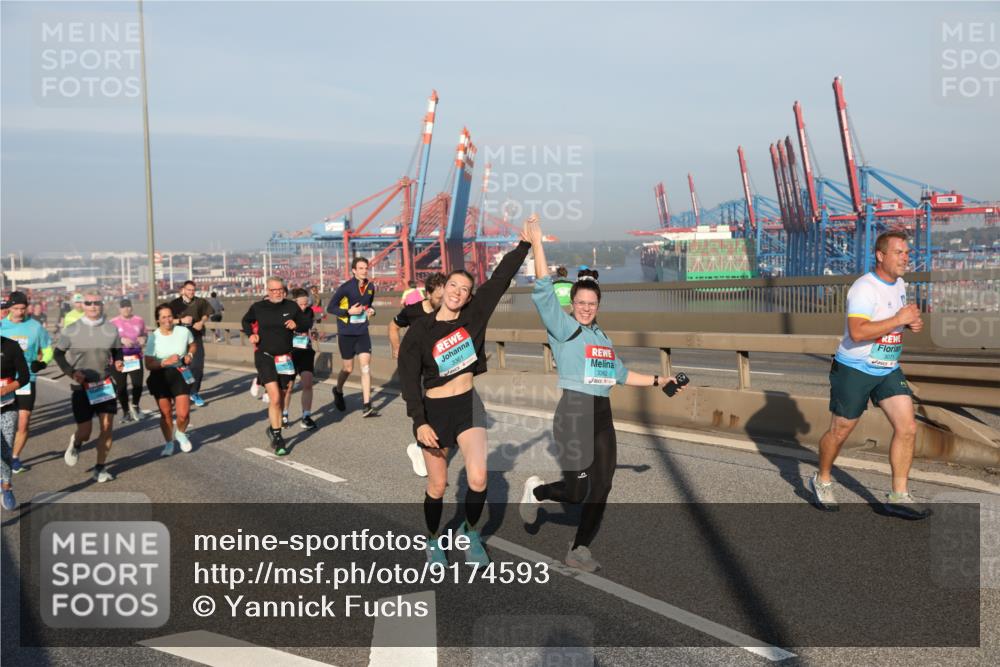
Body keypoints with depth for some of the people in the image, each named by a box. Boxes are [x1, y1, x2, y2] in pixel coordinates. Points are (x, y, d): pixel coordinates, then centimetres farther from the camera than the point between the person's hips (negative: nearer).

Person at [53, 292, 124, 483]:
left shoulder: (111, 328, 1)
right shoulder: (71, 330, -5)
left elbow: (117, 350, 14)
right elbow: (58, 353, 4)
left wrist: (118, 362, -8)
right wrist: (71, 371, -11)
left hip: (106, 384, 2)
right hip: (82, 387, -2)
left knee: (107, 427, -3)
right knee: (84, 431, 0)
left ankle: (100, 468, 13)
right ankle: (76, 443, 38)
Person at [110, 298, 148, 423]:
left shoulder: (139, 320, 5)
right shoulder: (113, 322, -4)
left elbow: (145, 334, 17)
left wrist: (143, 339, -5)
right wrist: (121, 340, -19)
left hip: (135, 357, 2)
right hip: (119, 358, -2)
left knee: (138, 383, -7)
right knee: (121, 386, 3)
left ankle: (135, 405, 21)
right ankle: (125, 411, 19)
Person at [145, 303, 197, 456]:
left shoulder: (184, 331, -8)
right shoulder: (153, 337, -11)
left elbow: (192, 345, 15)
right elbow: (148, 364, -10)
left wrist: (190, 355, -5)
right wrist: (165, 362, -26)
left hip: (180, 375, 0)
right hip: (160, 378, 0)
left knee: (183, 414, -9)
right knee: (166, 414, 7)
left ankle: (181, 433, 25)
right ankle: (168, 443, 31)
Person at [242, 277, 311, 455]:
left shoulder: (291, 306, 0)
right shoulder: (258, 307, -2)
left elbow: (306, 323, 11)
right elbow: (246, 321, 17)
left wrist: (296, 325, -10)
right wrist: (251, 334, -1)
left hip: (285, 358, 3)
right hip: (265, 357, -3)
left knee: (280, 397, 14)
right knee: (275, 398, -15)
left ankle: (272, 428, 36)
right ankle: (277, 437, -8)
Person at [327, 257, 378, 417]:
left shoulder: (370, 287, 3)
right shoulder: (346, 287, -13)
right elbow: (330, 308, -9)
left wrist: (371, 311, -1)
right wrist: (349, 311, -21)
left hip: (362, 332, 4)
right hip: (346, 333, -4)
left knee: (366, 366, -7)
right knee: (348, 368, 7)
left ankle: (366, 406, -6)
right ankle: (338, 391, 40)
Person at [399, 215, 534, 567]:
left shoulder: (474, 316, -2)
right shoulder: (419, 331, -9)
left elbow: (499, 279, -5)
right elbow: (409, 379, -11)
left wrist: (524, 243, -9)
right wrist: (419, 422, -19)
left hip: (468, 404, 2)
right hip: (434, 410, -2)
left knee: (478, 478, -12)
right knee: (438, 485, 7)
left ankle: (470, 532, 16)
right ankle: (434, 542, 32)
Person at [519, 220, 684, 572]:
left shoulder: (602, 337, 17)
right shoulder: (563, 327, -5)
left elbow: (620, 373, 28)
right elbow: (544, 290, -17)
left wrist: (658, 381, 28)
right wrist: (536, 243, -22)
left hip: (602, 416, 7)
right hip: (573, 414, -7)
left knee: (601, 488, 7)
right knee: (576, 490, -9)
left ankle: (579, 549, 21)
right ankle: (536, 490, 23)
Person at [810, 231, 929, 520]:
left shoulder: (899, 285, 8)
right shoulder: (864, 287, -21)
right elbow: (857, 332, -32)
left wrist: (912, 322, 3)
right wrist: (899, 319, -27)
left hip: (889, 370, 7)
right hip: (854, 370, -7)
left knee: (907, 427, -3)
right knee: (839, 431, 6)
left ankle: (899, 497, 5)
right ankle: (822, 481, 30)